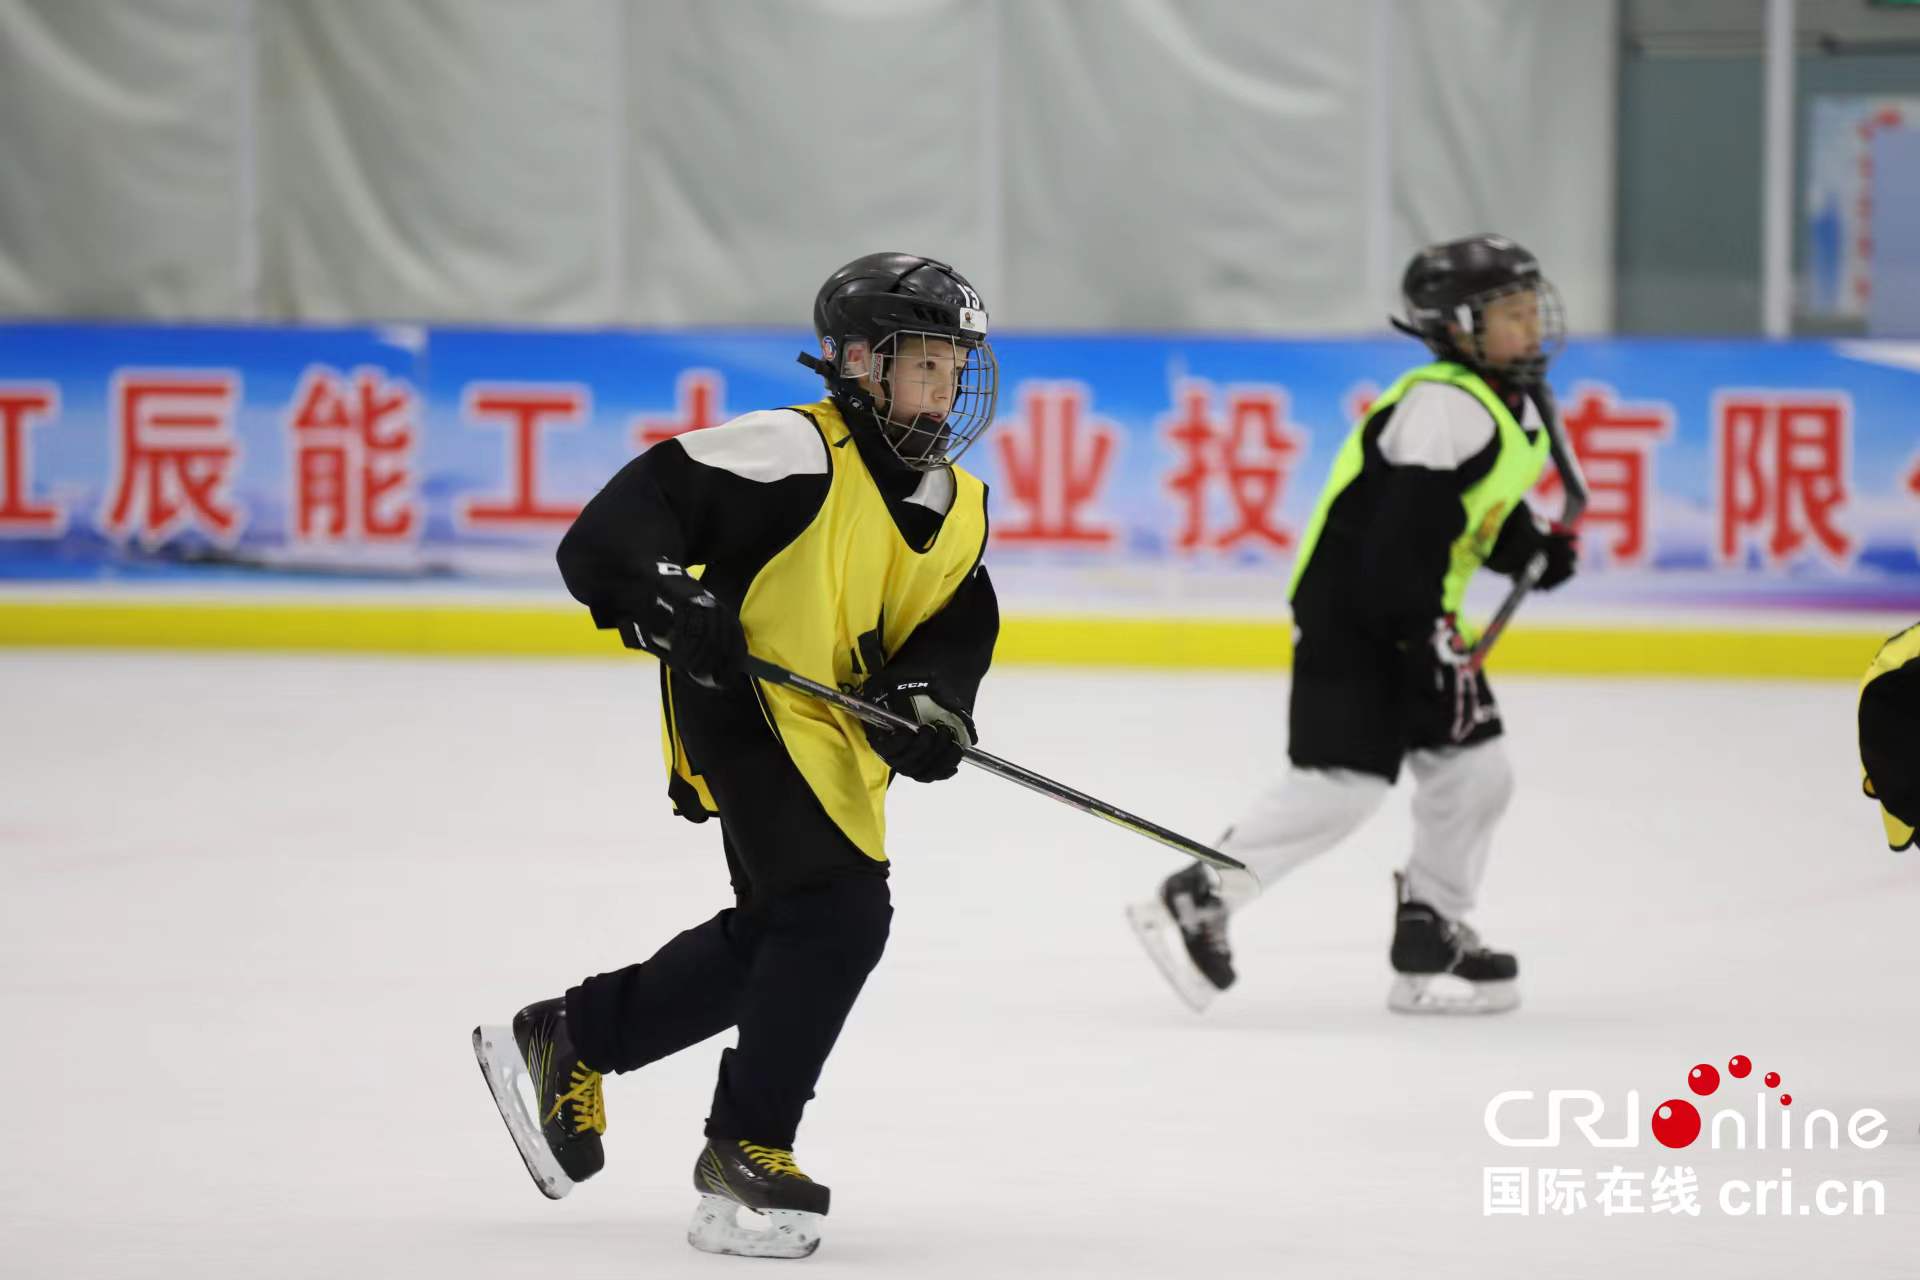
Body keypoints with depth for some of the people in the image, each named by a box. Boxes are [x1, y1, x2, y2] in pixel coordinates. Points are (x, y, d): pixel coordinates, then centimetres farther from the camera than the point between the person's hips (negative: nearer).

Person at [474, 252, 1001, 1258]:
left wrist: (925, 697, -18)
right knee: (842, 909, -17)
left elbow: (956, 627, 2)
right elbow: (643, 499, -21)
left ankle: (569, 1040, 35)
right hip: (743, 702, -10)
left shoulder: (957, 507, 7)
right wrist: (663, 590, -37)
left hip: (839, 739, 10)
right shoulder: (797, 454, -17)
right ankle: (744, 1153, -7)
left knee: (775, 933, 19)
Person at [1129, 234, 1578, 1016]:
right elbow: (1403, 533, -25)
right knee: (1344, 782, -15)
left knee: (1475, 770, 9)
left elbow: (1491, 519, 22)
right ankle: (1196, 902, -7)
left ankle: (1431, 942, 18)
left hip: (1418, 617, 10)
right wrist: (1427, 638, -25)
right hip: (1351, 609, -10)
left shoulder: (1516, 412, 13)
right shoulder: (1446, 408, -19)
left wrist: (1535, 553, 0)